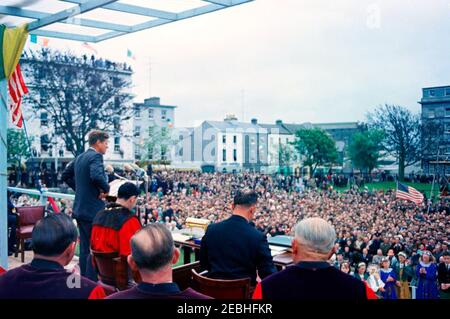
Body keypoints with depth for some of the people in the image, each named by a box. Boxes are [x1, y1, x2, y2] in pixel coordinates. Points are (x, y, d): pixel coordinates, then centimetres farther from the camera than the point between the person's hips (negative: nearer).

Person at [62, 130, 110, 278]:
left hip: (80, 209, 9)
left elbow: (66, 175, 22)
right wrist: (106, 189, -15)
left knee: (84, 248, 16)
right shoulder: (96, 156, -14)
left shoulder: (79, 157, 13)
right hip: (93, 210, -9)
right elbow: (97, 176, -31)